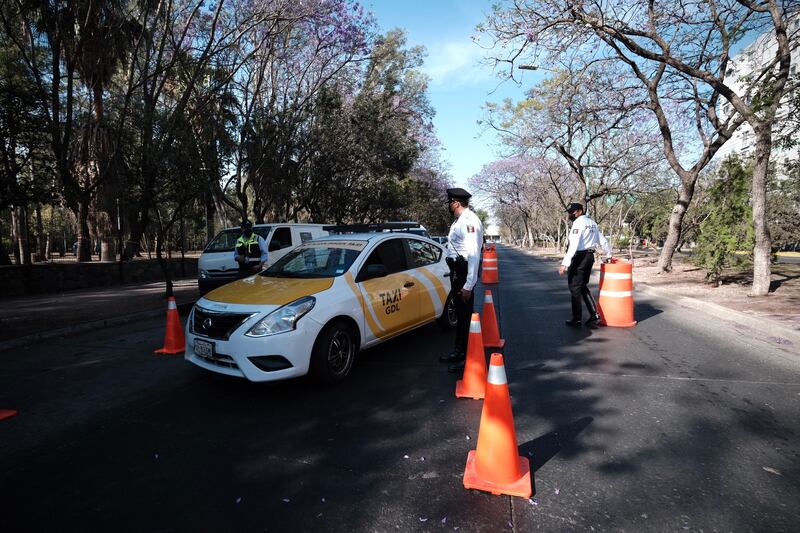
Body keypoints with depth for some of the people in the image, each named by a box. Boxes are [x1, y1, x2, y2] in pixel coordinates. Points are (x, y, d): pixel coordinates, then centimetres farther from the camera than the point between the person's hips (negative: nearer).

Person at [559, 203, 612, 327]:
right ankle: (594, 314, 12)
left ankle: (576, 319, 7)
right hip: (590, 256, 9)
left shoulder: (578, 223, -13)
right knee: (583, 287, 18)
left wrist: (565, 263, -27)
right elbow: (603, 241, 21)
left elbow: (574, 245, -23)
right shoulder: (592, 223, 14)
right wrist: (608, 255, 36)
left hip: (579, 257, -8)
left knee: (575, 288, 1)